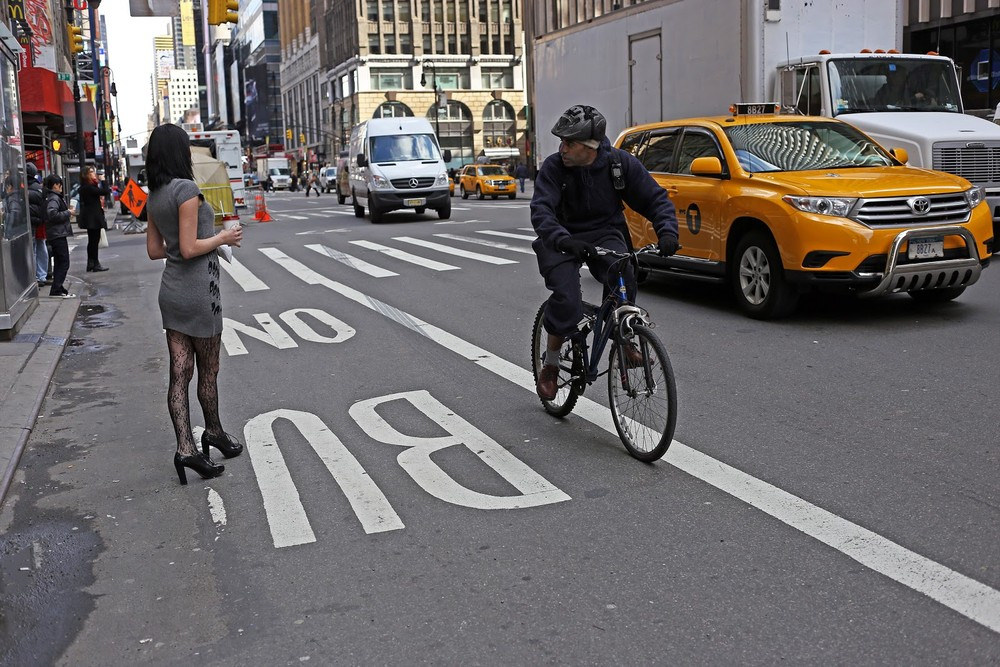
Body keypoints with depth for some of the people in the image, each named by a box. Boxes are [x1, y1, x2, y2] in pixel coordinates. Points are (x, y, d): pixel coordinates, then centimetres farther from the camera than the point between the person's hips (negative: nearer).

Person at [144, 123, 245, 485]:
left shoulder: (154, 196, 8)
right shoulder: (186, 189, -17)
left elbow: (155, 250, 14)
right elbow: (189, 249, -21)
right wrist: (223, 238, -6)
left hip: (171, 289, 8)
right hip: (198, 290, -8)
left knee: (179, 374, 5)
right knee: (209, 371, 12)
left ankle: (186, 448, 4)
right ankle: (213, 431, 29)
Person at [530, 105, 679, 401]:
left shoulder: (621, 163, -9)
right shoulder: (554, 167, -14)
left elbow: (656, 198, -7)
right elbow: (541, 211, -26)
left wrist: (667, 231, -27)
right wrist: (562, 240, -46)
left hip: (605, 234, 1)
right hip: (563, 240, -1)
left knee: (622, 274, -31)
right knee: (566, 299, -23)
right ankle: (550, 365, 1)